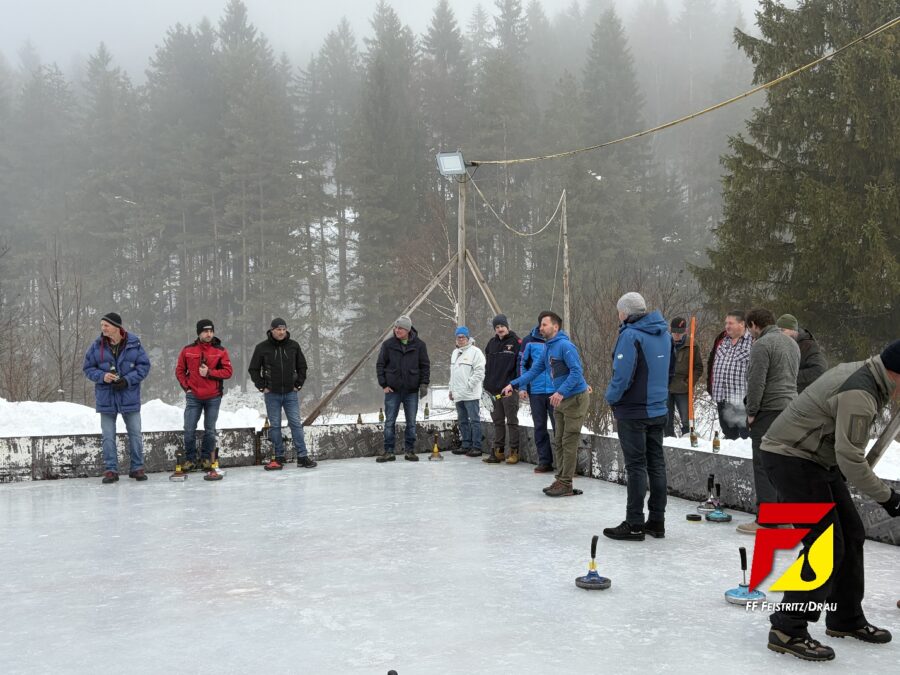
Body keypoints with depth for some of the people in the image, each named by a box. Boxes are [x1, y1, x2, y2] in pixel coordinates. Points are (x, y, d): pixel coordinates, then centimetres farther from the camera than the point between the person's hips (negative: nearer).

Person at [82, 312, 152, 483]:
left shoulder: (134, 343, -6)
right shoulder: (97, 345, -1)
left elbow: (144, 365, -3)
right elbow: (88, 368, 4)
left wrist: (128, 380, -15)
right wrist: (102, 376, -16)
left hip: (129, 396, -1)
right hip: (106, 397, 1)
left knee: (135, 433, 5)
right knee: (108, 436, 5)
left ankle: (137, 468, 17)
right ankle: (110, 470, 14)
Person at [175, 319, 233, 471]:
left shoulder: (220, 351, -1)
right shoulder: (188, 350, 2)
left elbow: (228, 371, -5)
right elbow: (180, 371, 9)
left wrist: (209, 372, -15)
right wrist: (186, 387, -1)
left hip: (213, 397, 0)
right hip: (193, 397, 0)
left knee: (210, 430, 7)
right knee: (189, 430, -1)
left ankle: (206, 458, 21)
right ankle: (190, 459, 12)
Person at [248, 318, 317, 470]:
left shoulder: (294, 346, 0)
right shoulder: (262, 348, -5)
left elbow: (302, 366, 11)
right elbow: (253, 369, 4)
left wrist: (299, 384, 4)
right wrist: (262, 386, -2)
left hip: (291, 393, 1)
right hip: (272, 394, -1)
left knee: (296, 423, 0)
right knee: (274, 426, 5)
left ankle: (302, 456, 4)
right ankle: (279, 457, 13)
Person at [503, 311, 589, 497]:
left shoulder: (565, 345, -17)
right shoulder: (547, 348, 11)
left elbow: (576, 372, -23)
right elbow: (534, 370, 12)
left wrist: (561, 392, -31)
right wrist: (513, 385, 3)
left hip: (575, 398, -9)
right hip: (559, 399, 9)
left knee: (568, 442, -5)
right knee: (560, 442, 12)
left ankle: (566, 484, -1)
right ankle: (560, 480, 19)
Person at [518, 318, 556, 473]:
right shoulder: (529, 341, 1)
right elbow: (522, 364, 7)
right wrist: (522, 387, 0)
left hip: (555, 391, -2)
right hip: (536, 391, 2)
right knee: (539, 427, 8)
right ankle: (544, 461, 17)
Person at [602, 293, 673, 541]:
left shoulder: (630, 335, -17)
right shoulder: (664, 334, 9)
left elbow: (623, 375, -22)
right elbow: (670, 370, 17)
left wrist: (612, 398, -6)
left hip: (634, 412, -7)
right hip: (658, 409, 8)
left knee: (636, 466, -2)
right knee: (656, 464, 12)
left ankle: (634, 524, 4)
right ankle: (657, 521, 19)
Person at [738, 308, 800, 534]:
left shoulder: (762, 344, -12)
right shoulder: (792, 343, 17)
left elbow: (757, 382, -17)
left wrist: (751, 412, -8)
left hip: (769, 411, -9)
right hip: (790, 408, 9)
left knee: (764, 465, -6)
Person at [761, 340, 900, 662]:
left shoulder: (861, 371, 6)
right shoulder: (860, 394, -26)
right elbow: (851, 459, -26)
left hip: (815, 457, 11)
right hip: (790, 457, -11)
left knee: (851, 534, 14)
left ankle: (846, 619, 27)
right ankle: (788, 629, -7)